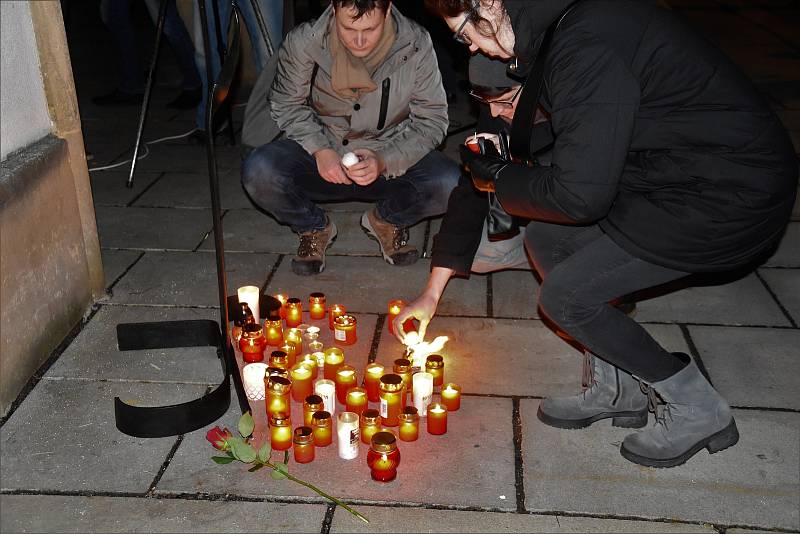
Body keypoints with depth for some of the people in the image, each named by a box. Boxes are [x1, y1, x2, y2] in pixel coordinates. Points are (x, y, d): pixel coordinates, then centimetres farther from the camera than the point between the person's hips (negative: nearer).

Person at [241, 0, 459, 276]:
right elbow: (287, 104, -1)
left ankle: (386, 220, 7)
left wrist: (384, 160, -27)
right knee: (258, 172, -28)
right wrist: (319, 150, -18)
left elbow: (432, 119, -10)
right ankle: (314, 227, 6)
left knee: (451, 185, -28)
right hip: (321, 155, 1)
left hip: (391, 160, 0)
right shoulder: (303, 42, -16)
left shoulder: (416, 45, -16)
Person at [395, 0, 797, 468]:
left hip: (733, 200, -10)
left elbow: (580, 195, -27)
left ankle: (699, 410, 10)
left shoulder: (587, 45, -25)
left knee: (564, 295, -8)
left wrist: (497, 177, -5)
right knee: (545, 239, 9)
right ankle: (617, 389, 21)